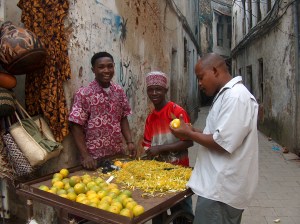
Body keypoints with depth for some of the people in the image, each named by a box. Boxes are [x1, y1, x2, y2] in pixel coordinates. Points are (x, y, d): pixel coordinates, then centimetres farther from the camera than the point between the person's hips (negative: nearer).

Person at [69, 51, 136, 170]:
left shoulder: (119, 91, 2)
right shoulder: (83, 94, -11)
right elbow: (76, 127, -10)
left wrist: (129, 142, -1)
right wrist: (85, 156, -15)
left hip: (118, 154, 5)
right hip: (95, 157, -4)